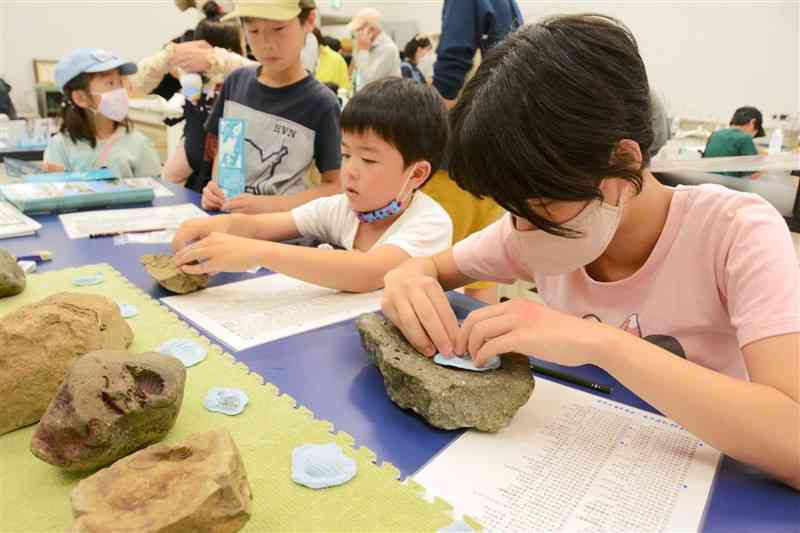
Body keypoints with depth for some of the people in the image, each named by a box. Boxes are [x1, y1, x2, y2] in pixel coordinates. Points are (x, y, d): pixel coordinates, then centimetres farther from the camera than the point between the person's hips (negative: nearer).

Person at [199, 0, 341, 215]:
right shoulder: (236, 82, 4)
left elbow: (334, 186, -6)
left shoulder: (321, 103, -10)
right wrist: (215, 189, -5)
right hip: (225, 214, 3)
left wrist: (271, 205, -17)